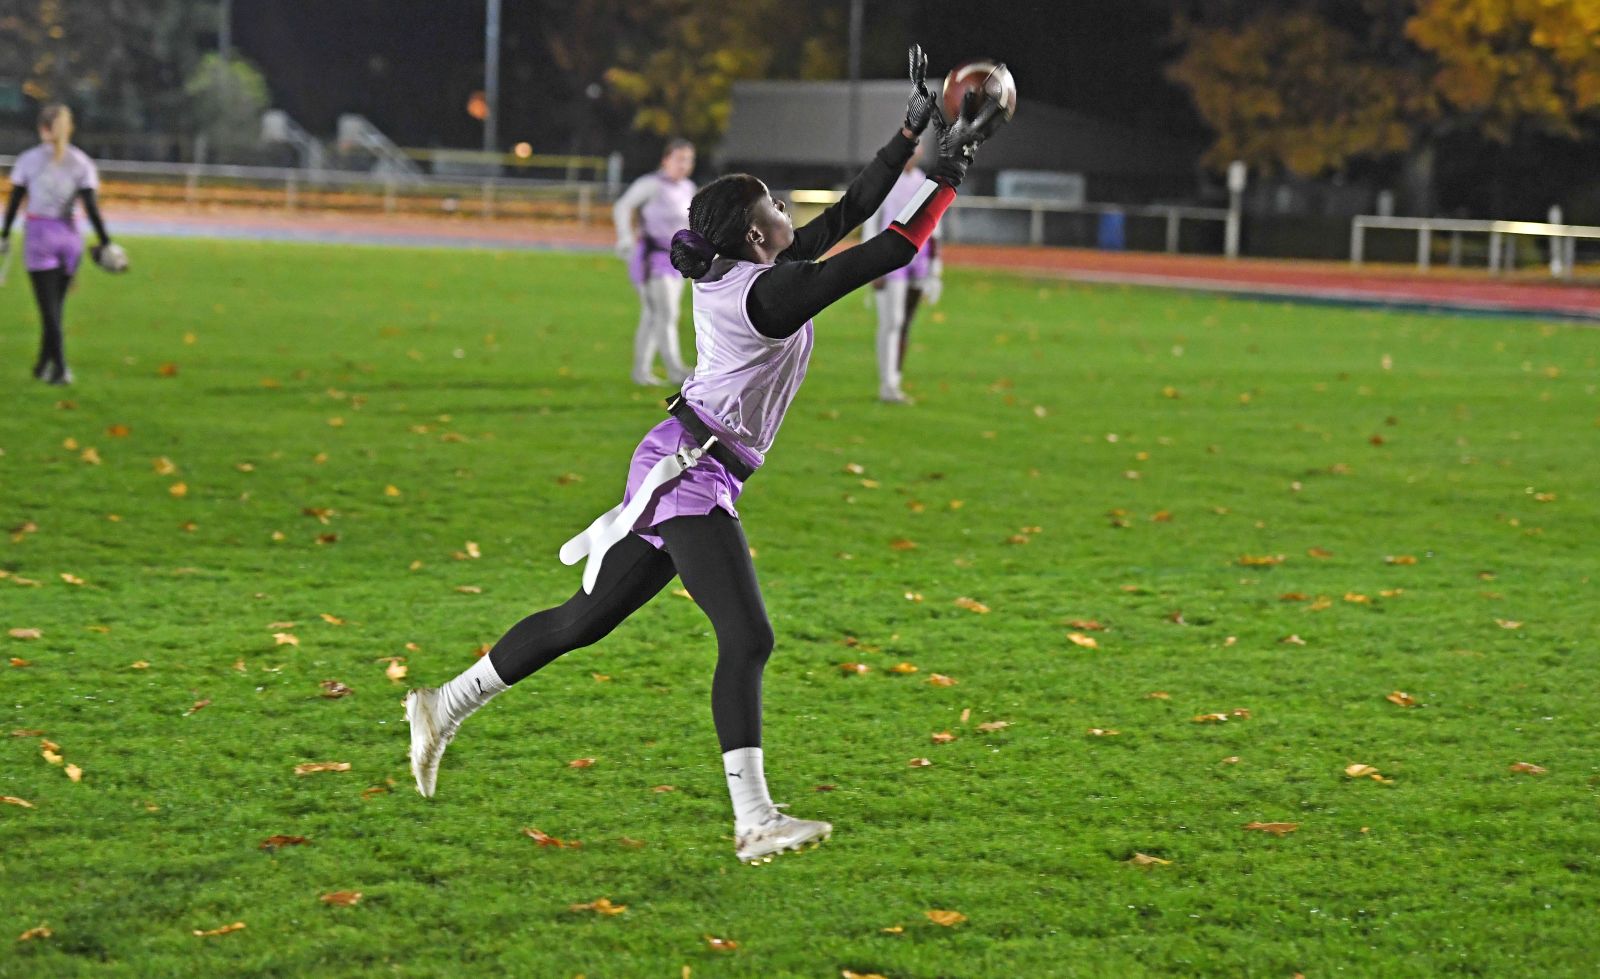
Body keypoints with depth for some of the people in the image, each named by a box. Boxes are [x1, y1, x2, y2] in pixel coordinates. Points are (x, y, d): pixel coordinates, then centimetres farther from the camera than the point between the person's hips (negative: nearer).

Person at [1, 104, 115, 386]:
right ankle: (43, 365, 25)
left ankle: (60, 367, -15)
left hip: (39, 236, -3)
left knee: (49, 307, -3)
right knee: (56, 305, 15)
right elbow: (90, 205, -6)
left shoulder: (28, 159, -2)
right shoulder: (82, 162, 1)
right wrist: (104, 241, -2)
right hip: (70, 236, 3)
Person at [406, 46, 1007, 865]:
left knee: (584, 621, 15)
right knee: (746, 638, -16)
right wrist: (946, 177, -5)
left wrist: (910, 133, 19)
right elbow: (891, 252, -15)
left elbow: (847, 215, 19)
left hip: (681, 473, 10)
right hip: (689, 471, -10)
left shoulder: (741, 274, 12)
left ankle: (447, 705, 23)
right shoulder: (771, 290, -15)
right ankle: (753, 822, -21)